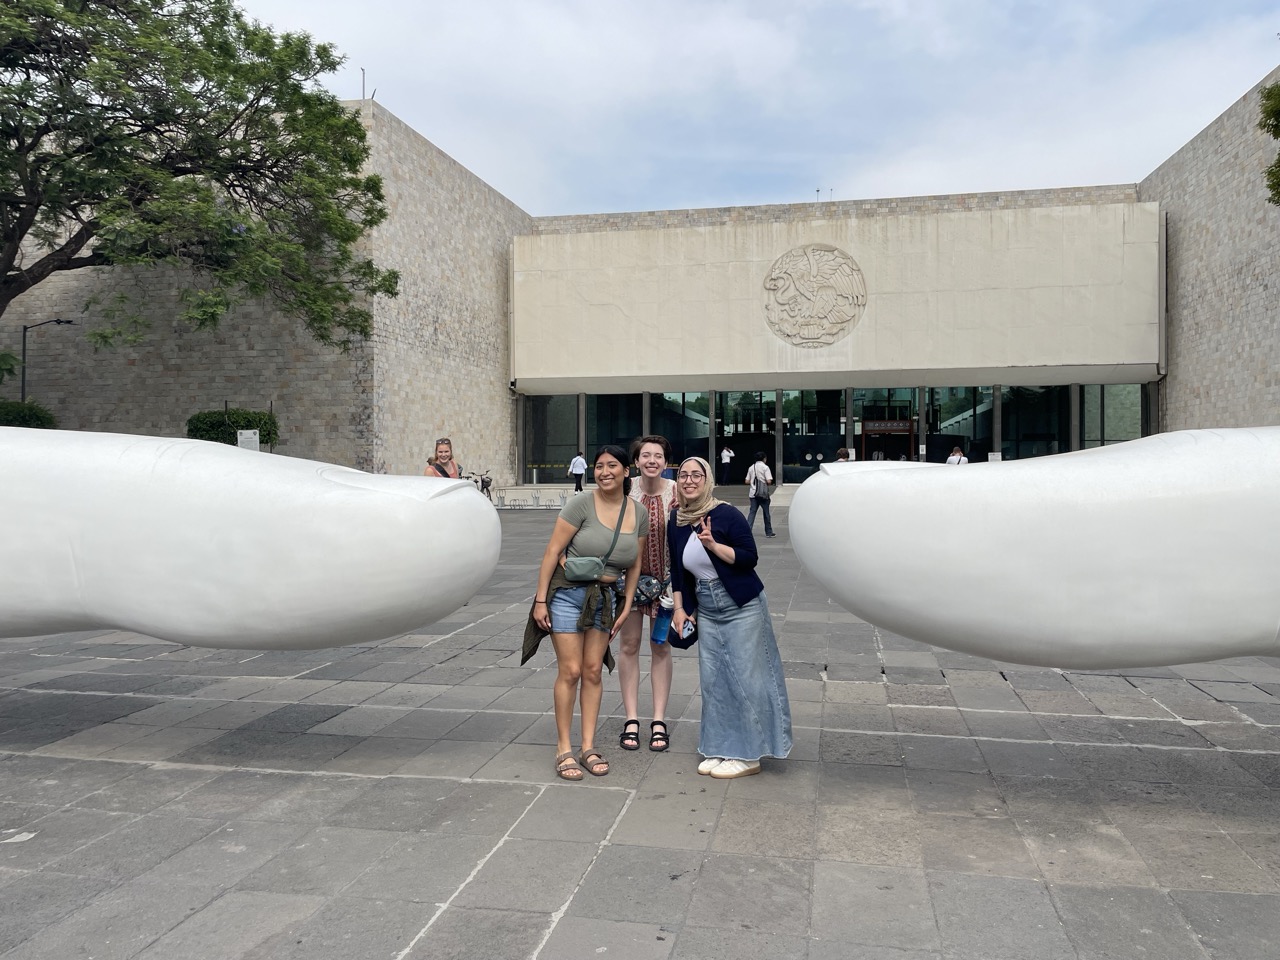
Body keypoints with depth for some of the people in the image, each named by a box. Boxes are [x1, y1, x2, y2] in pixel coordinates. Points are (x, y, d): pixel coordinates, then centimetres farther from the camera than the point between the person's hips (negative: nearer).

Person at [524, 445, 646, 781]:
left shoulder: (639, 513, -1)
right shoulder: (582, 503, -15)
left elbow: (634, 564, 9)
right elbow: (552, 551, -14)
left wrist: (626, 606, 7)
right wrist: (540, 600, -14)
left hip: (605, 597, 4)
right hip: (568, 592, -4)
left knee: (593, 671, 7)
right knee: (570, 671, -3)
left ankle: (588, 747, 16)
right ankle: (563, 750, 8)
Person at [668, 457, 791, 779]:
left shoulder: (727, 514, -12)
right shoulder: (676, 523, 5)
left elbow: (750, 557, -14)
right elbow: (677, 571, 13)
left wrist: (713, 544, -23)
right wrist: (680, 609, 7)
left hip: (742, 607, -6)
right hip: (706, 611, 6)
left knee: (745, 678, -3)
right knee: (712, 680, 6)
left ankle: (748, 755, 6)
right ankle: (721, 749, 17)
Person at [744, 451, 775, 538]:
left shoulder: (751, 467, 9)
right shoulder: (765, 467, -6)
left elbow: (747, 481, 9)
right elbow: (769, 481, -14)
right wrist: (770, 484, 7)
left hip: (753, 494, 4)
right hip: (763, 493, -4)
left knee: (752, 512, 2)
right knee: (766, 513, 8)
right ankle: (768, 532, 16)